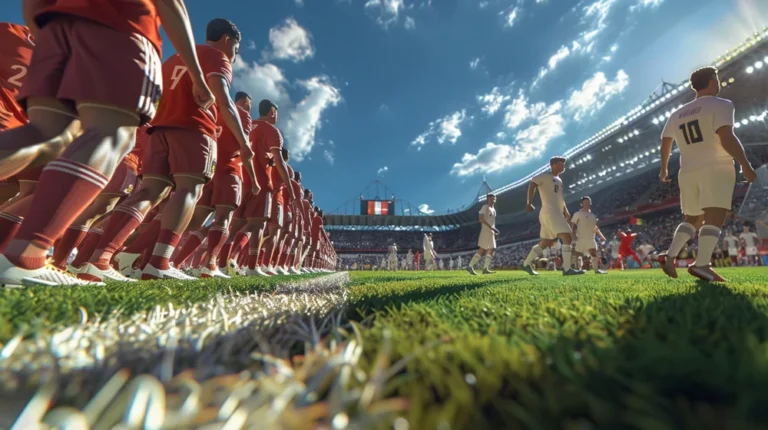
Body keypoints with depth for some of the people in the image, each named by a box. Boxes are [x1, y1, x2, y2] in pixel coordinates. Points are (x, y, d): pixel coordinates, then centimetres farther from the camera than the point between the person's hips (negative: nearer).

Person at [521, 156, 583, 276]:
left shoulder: (558, 180, 24)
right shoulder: (545, 176, -5)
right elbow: (532, 184, -19)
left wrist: (566, 212, 20)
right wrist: (529, 203, -25)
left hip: (556, 214, 10)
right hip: (550, 213, -10)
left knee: (545, 243, 12)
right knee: (567, 238, -13)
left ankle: (526, 264, 19)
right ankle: (567, 269, -9)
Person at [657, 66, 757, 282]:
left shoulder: (678, 114, 17)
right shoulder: (720, 105, -3)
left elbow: (665, 143, 22)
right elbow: (726, 138, -15)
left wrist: (664, 168, 33)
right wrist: (745, 164, -11)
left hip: (688, 172, 6)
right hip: (716, 169, -6)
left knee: (692, 219, 15)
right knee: (714, 218, -11)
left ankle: (670, 255, 1)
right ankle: (701, 264, -22)